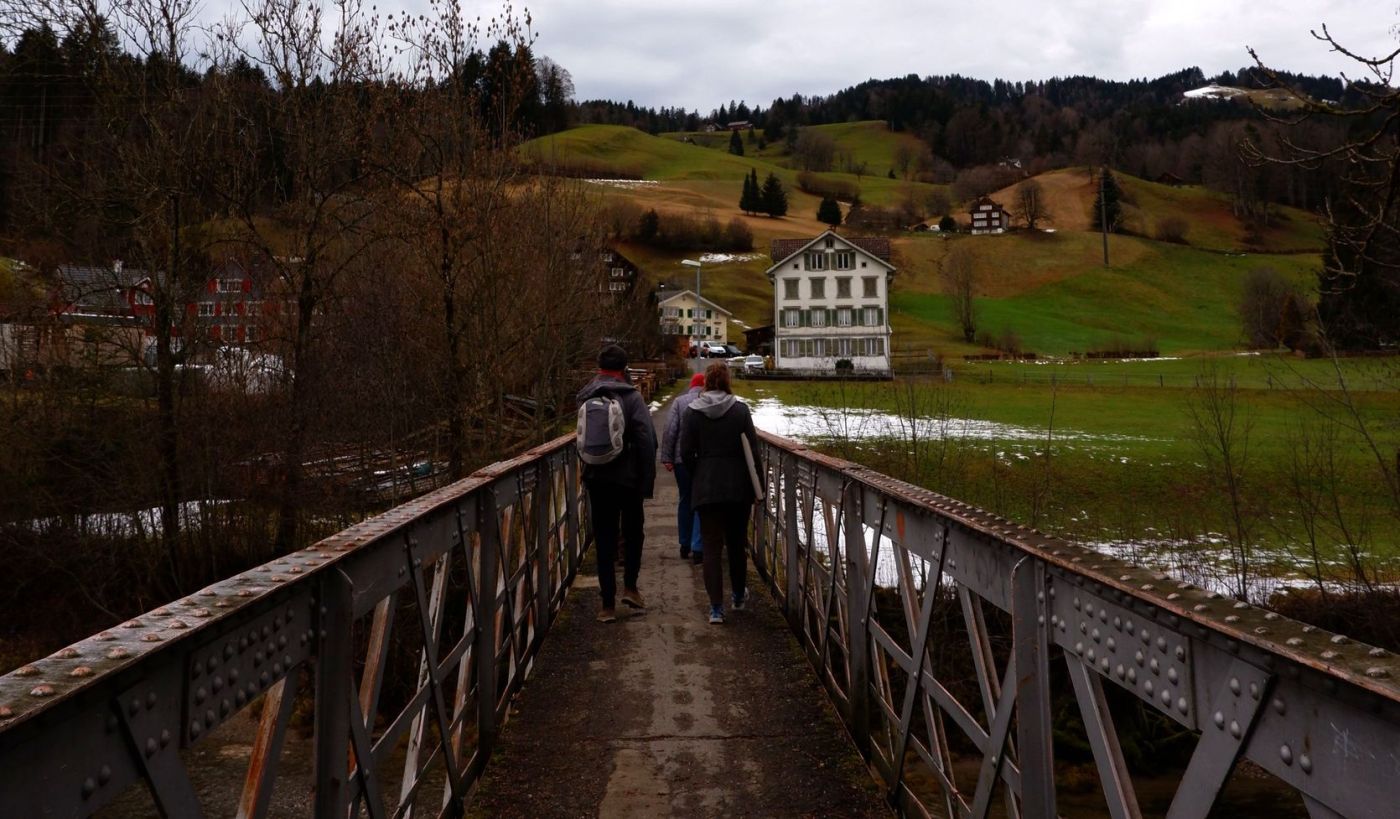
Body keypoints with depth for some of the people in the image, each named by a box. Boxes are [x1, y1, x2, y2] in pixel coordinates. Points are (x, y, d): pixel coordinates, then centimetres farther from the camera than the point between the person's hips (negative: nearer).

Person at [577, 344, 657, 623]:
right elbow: (647, 442, -14)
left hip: (596, 480, 3)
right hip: (628, 477, -3)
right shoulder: (631, 397, -9)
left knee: (604, 539, 6)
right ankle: (630, 586, 11)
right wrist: (647, 481, -9)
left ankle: (608, 604, 6)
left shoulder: (585, 399, 5)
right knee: (633, 532, 17)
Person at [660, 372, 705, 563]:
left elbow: (670, 431, -5)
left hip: (682, 460, 2)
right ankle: (697, 549, -4)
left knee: (685, 501, 15)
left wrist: (666, 457, -1)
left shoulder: (679, 401, 1)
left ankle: (685, 546, 22)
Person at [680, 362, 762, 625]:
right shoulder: (740, 409, -5)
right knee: (737, 543, 17)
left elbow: (686, 452, -5)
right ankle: (739, 596, 33)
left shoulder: (692, 412, -4)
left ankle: (716, 607, -4)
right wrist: (757, 484, 2)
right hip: (738, 487, 1)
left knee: (712, 546, 2)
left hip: (706, 487, -1)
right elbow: (752, 449, -6)